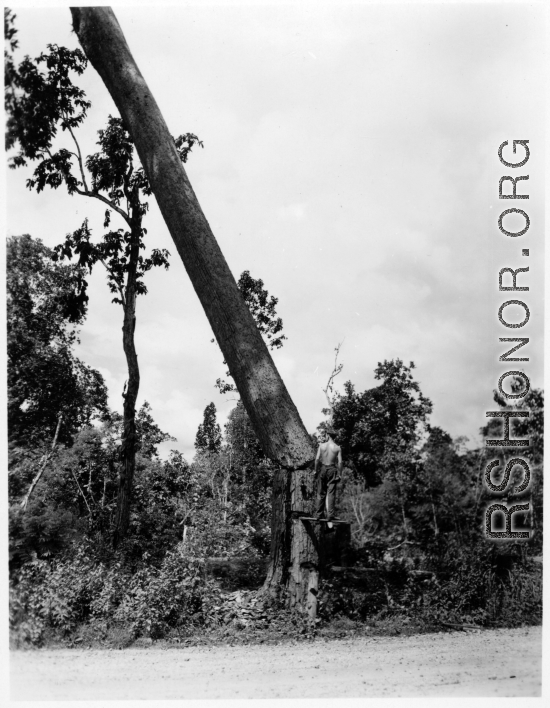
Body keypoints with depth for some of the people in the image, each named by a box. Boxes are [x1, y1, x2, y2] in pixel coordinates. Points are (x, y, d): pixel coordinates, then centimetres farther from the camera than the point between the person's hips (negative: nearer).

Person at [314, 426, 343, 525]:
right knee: (331, 493, 0)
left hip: (322, 469, 1)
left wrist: (316, 470, 3)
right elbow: (340, 462, -6)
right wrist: (339, 474, 1)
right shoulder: (337, 448, -3)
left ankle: (319, 515, 13)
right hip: (332, 470, -1)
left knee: (321, 493, 9)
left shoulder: (321, 445, -3)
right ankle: (330, 516, -6)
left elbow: (317, 459, -7)